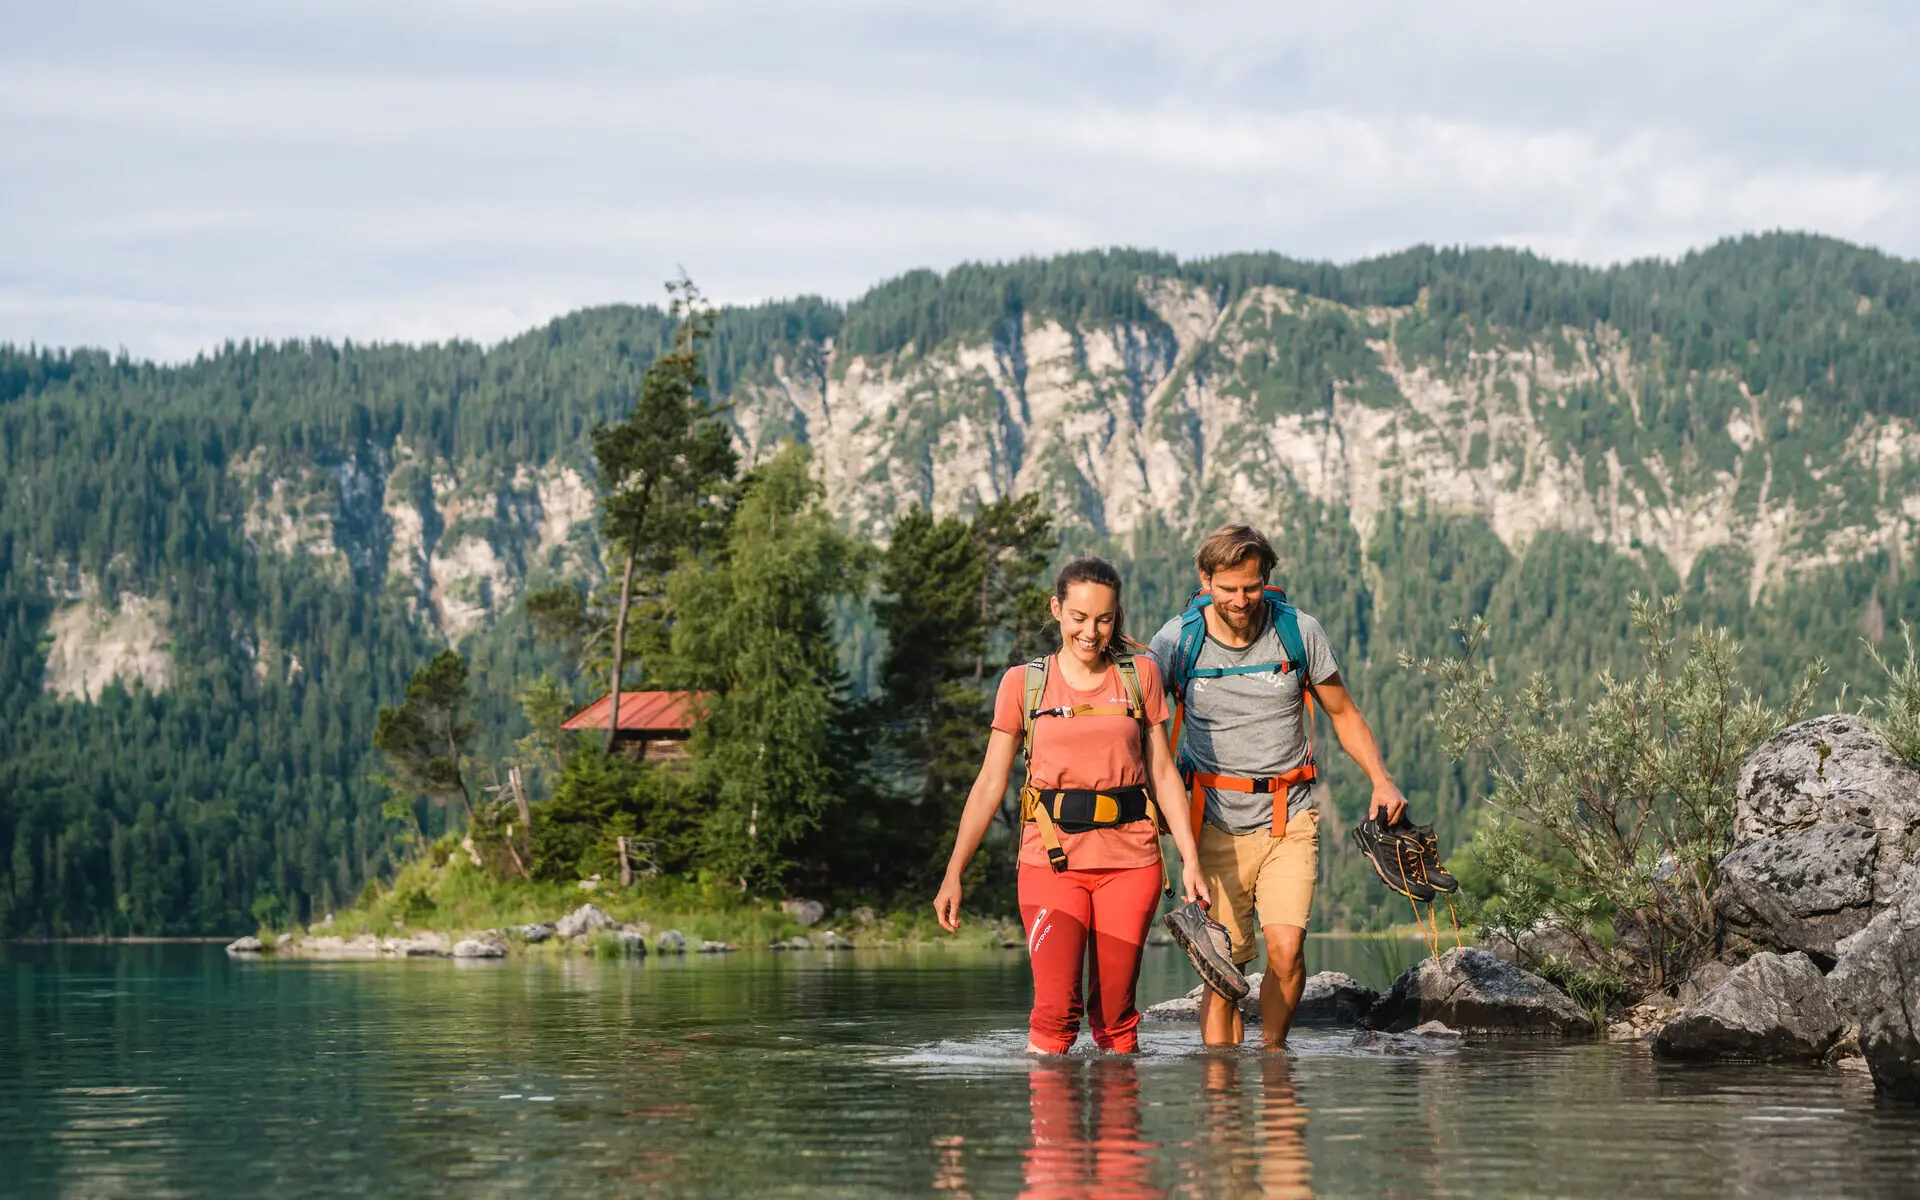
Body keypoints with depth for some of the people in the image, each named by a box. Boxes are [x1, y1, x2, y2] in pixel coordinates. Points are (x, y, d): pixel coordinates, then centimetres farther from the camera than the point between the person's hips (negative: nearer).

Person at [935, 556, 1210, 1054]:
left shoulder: (1140, 676, 9)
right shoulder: (1023, 683, 6)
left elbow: (1162, 773, 11)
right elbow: (990, 783, 7)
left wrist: (1190, 858, 3)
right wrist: (953, 875, 3)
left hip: (1130, 858, 1)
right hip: (1052, 858, -1)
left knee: (1114, 1013, 2)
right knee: (1055, 1009, -13)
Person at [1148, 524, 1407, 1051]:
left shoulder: (1299, 632, -1)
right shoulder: (1176, 641, -3)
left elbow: (1344, 714, 11)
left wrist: (1381, 781, -1)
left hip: (1290, 817, 0)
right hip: (1217, 823, 0)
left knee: (1286, 947, -16)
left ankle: (1273, 1049, 7)